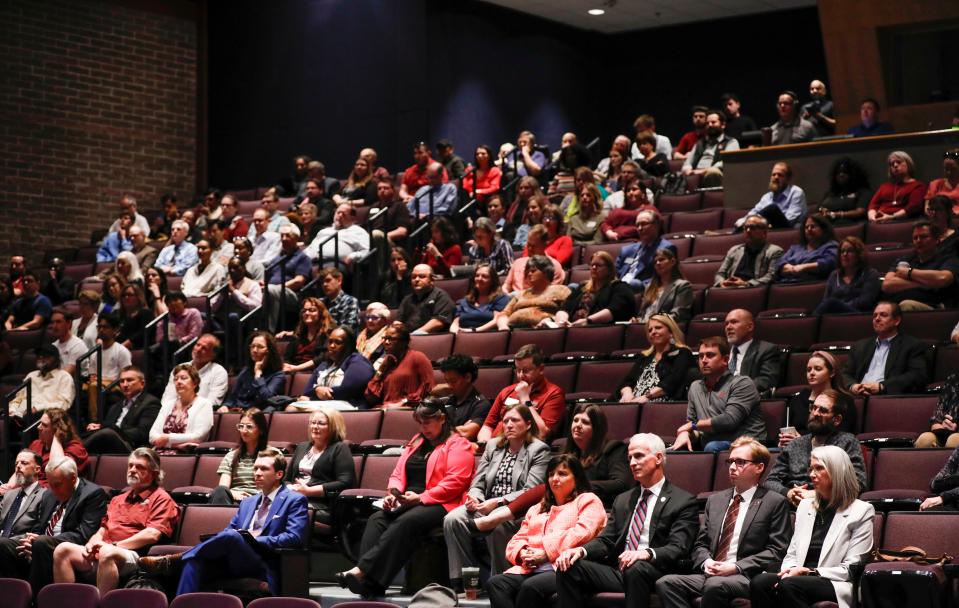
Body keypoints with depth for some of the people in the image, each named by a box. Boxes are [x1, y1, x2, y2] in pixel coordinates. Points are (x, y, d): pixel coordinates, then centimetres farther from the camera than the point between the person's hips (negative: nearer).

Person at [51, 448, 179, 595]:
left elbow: (152, 535, -7)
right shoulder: (117, 500, 31)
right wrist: (93, 543, 3)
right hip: (100, 553, 7)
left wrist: (114, 545, -9)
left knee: (107, 553, -39)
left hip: (133, 554, -7)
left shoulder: (160, 499, 7)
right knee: (63, 549, -15)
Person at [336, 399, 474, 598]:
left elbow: (455, 482, -10)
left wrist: (420, 498, -16)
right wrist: (393, 493, -1)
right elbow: (398, 474, 22)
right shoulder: (415, 443, 27)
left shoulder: (458, 445, 3)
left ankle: (363, 570, -45)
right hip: (405, 504, 7)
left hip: (439, 505, -7)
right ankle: (367, 584, -40)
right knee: (377, 519, -23)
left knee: (405, 522, -35)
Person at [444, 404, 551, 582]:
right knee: (452, 519, -22)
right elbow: (478, 482, 17)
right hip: (485, 506, 5)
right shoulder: (492, 445, 21)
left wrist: (498, 502, -20)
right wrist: (474, 498, -8)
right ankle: (460, 583, -20)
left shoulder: (539, 450, 2)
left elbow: (531, 491, -9)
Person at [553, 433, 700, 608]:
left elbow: (678, 548, -9)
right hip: (618, 571, 5)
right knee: (568, 567, -18)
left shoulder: (684, 501, 4)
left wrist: (647, 554, -31)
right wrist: (581, 551, -6)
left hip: (654, 573, -5)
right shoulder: (623, 500, 25)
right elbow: (606, 540, 17)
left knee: (636, 568, -38)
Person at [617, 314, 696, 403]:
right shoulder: (644, 357, 30)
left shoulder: (682, 354, 11)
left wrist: (648, 396, -19)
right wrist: (627, 393, -7)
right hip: (633, 402, 6)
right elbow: (628, 381, 18)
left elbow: (673, 381, -6)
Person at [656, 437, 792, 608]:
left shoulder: (774, 502, 5)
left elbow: (776, 550, -3)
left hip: (747, 577, -5)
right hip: (710, 574, 5)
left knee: (715, 585, -39)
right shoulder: (715, 500, 22)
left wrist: (736, 567, -12)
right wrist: (706, 562, -3)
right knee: (665, 583, -24)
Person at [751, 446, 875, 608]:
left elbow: (851, 569, -3)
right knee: (759, 582, -29)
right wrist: (789, 571, -5)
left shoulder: (861, 511, 3)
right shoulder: (805, 506, 21)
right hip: (801, 579, 5)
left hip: (836, 587, -5)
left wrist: (810, 571, -13)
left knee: (789, 585, -37)